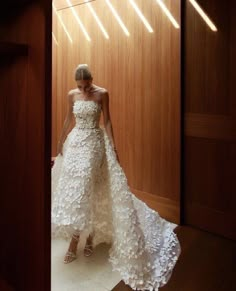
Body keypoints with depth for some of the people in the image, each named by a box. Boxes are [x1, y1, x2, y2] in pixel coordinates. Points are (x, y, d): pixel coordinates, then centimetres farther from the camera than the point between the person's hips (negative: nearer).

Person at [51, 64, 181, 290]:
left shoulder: (102, 94, -5)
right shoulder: (72, 95, 6)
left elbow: (107, 121, -4)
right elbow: (68, 120, 15)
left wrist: (113, 147, -9)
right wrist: (60, 143, 19)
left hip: (94, 143, -4)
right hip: (75, 142, 4)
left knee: (84, 186, -10)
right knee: (71, 186, 1)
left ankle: (74, 241, 3)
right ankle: (88, 234, 17)